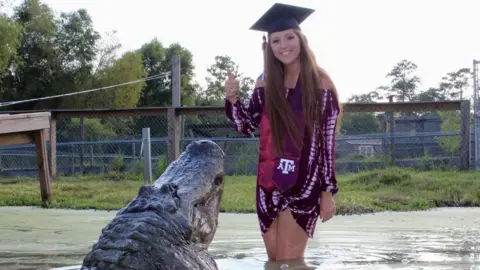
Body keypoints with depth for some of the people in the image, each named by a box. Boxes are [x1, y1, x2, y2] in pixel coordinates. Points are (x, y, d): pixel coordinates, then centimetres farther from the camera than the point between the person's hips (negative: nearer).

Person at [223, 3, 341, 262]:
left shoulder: (320, 83, -5)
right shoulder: (267, 83, 7)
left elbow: (328, 140, -6)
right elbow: (246, 126, 9)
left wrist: (328, 191, -9)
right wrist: (232, 99, -11)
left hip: (303, 182, -5)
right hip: (269, 181, 5)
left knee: (288, 262, -5)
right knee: (273, 261, 10)